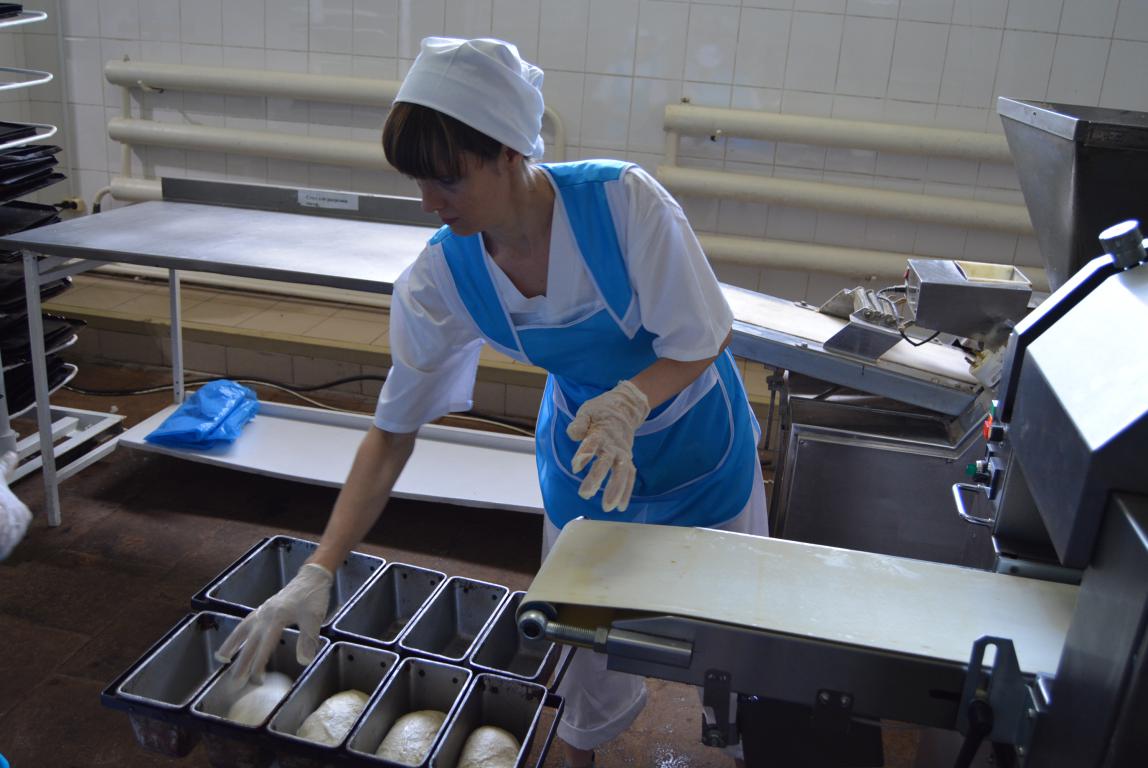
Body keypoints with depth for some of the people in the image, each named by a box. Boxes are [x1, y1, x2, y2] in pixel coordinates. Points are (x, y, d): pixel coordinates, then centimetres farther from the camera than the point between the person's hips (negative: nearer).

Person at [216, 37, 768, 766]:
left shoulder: (622, 200, -32)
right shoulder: (440, 278, -22)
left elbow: (701, 341, -21)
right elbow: (392, 434, -16)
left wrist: (630, 401, -42)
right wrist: (317, 574, -21)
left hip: (698, 443, -2)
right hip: (583, 453, 2)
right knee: (582, 634, 14)